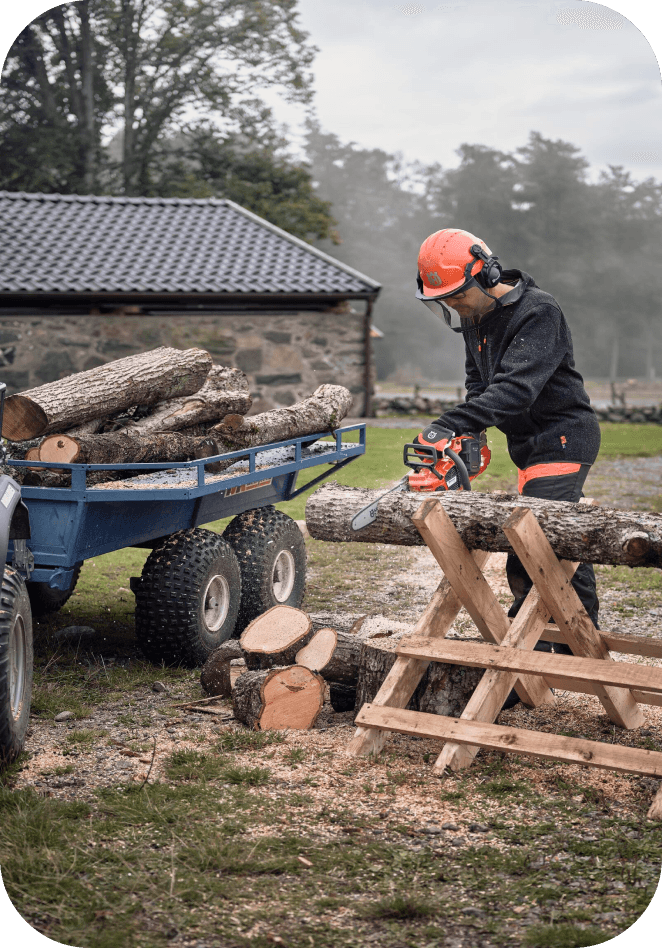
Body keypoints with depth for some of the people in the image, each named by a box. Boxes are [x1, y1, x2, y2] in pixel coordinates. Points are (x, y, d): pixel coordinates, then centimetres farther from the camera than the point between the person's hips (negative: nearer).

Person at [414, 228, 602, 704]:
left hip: (563, 437, -9)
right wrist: (468, 435, 0)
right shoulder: (476, 317, 9)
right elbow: (479, 380, 18)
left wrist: (452, 425, -38)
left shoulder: (539, 312, -19)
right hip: (532, 445, 9)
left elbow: (516, 386, -30)